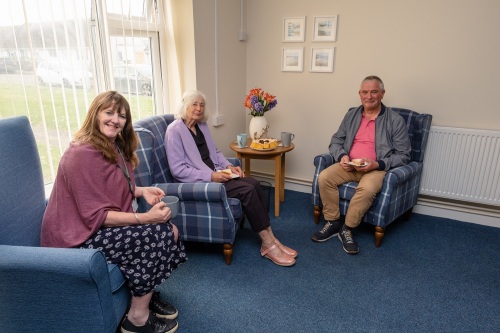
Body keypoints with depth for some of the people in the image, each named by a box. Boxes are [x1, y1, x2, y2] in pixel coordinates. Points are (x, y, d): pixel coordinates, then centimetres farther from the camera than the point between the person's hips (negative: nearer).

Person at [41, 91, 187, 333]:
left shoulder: (115, 147, 7)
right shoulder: (82, 154, -23)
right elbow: (96, 216, -24)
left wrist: (142, 191, -2)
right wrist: (146, 218, -29)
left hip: (102, 226, 9)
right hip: (80, 237, -9)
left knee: (169, 231, -5)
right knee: (160, 234, -21)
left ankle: (145, 293, 16)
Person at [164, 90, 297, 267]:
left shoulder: (202, 125, 12)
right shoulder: (174, 131, -12)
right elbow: (178, 169, -17)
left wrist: (228, 166, 1)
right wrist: (211, 176, -22)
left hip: (214, 174, 8)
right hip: (198, 182, -7)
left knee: (254, 184, -15)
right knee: (247, 190, -23)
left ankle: (270, 240, -11)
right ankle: (269, 244, -13)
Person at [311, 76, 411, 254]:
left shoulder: (395, 120, 0)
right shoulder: (351, 115, 12)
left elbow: (403, 155, -3)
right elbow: (335, 141, 14)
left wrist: (377, 164, -19)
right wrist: (342, 156, -9)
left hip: (378, 168, -3)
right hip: (349, 165, 4)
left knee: (367, 189, -36)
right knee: (324, 178, -22)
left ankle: (347, 229, -13)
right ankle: (333, 222, -5)